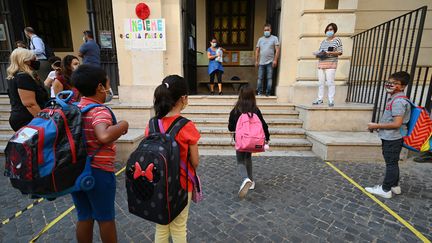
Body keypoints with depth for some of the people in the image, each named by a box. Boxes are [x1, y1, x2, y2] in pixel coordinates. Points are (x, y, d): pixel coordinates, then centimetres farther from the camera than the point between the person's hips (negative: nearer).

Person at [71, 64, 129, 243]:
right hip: (99, 173, -7)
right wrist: (122, 125, -25)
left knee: (84, 217, 21)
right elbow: (104, 136, -40)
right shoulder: (100, 111, -21)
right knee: (106, 218, 13)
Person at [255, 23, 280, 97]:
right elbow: (257, 50, 15)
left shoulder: (274, 38, 7)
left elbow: (277, 50, 0)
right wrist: (256, 60, 6)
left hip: (270, 62, -3)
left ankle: (268, 92, 1)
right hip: (261, 62, 3)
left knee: (269, 78, -3)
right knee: (260, 78, 0)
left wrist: (275, 60, -11)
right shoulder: (260, 39, 16)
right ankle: (259, 92, 6)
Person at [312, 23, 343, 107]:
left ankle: (331, 100, -6)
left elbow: (340, 52, -2)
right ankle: (320, 99, 9)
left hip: (331, 63, -5)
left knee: (330, 82, -10)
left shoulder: (337, 40, 6)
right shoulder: (323, 42, 21)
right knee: (320, 82, 3)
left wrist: (330, 53, -16)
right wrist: (318, 54, -1)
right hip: (321, 63, 5)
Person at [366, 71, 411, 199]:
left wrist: (376, 126, -18)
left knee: (391, 163, 1)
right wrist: (378, 125, 10)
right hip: (391, 137, 10)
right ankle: (394, 186, 34)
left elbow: (397, 123, -26)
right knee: (392, 162, 20)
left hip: (392, 138, -10)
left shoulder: (398, 101, -20)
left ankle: (385, 189, 13)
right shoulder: (393, 98, 11)